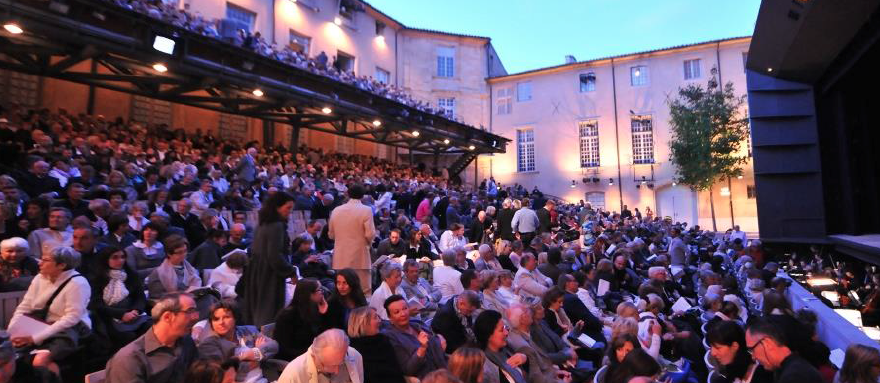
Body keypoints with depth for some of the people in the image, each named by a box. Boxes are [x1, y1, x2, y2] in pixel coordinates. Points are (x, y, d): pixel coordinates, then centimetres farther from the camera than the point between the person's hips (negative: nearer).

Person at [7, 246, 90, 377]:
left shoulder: (77, 283, -17)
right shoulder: (39, 278, 5)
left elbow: (71, 319, -21)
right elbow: (23, 308, 6)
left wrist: (35, 338, -23)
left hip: (68, 330, -8)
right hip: (39, 326, 8)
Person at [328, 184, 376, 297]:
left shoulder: (336, 210, 5)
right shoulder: (366, 210, -9)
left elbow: (331, 234, 11)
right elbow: (370, 234, -14)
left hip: (340, 259, 5)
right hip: (360, 257, -4)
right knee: (363, 291, 2)